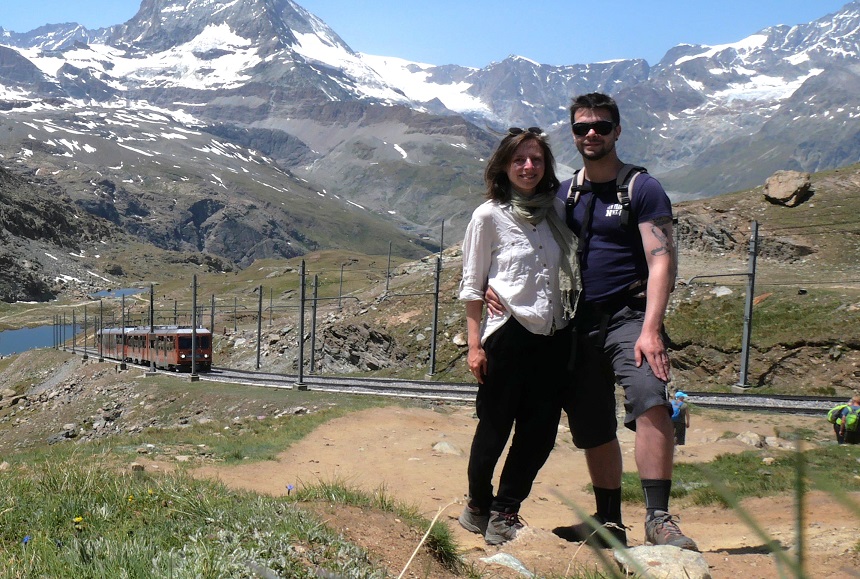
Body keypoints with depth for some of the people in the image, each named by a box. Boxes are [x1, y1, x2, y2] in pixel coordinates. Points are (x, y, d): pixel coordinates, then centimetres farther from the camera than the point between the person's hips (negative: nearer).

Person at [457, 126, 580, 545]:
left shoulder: (558, 210, 9)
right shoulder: (489, 215, -3)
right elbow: (472, 287, -2)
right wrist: (475, 345, -7)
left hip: (555, 337, 4)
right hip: (508, 336, -4)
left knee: (539, 432, 5)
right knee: (494, 428, 5)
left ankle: (505, 512, 21)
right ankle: (477, 506, 28)